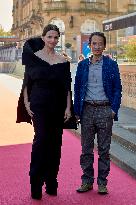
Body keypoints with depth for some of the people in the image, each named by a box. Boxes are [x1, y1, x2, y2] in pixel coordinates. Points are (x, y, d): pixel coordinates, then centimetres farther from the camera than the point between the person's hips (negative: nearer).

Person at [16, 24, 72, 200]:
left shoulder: (63, 61, 6)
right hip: (38, 104, -2)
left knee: (55, 142, 5)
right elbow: (26, 82, 4)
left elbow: (67, 87, 6)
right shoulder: (34, 57, 1)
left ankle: (51, 184, 16)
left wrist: (68, 107, 0)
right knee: (41, 138, -14)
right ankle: (36, 184, -6)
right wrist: (26, 102, -4)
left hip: (57, 106, 3)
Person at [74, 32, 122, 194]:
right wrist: (77, 111, 3)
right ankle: (87, 181, 19)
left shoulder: (111, 65, 2)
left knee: (104, 149, 5)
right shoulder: (82, 65, 8)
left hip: (105, 110, -2)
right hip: (87, 110, 2)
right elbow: (77, 89, 9)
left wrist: (114, 109, -8)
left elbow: (117, 88, 2)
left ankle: (102, 182, 15)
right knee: (86, 149, 8)